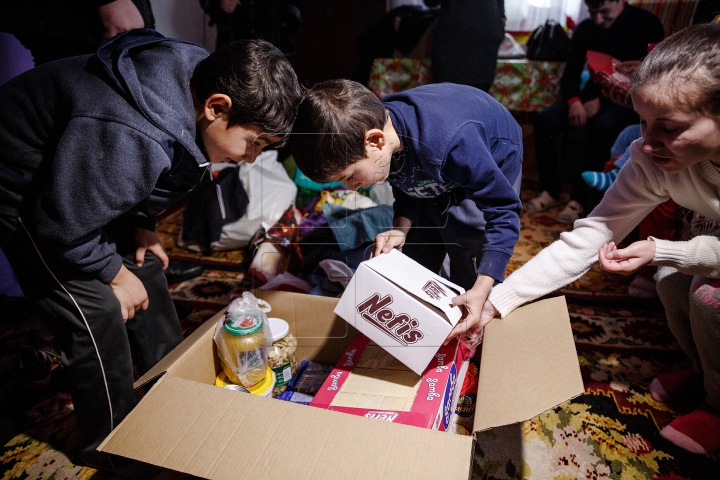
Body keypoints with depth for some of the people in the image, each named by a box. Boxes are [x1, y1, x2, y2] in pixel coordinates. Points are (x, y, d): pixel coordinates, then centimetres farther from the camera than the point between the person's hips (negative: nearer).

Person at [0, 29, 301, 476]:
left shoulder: (200, 76, -13)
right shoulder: (128, 137, -41)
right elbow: (61, 225, -28)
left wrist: (143, 227, 0)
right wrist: (114, 273, -14)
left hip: (82, 176, 8)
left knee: (145, 270, 10)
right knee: (99, 313, -9)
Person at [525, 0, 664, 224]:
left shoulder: (646, 23, -7)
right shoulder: (585, 29, 6)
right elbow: (571, 73, 1)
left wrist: (602, 101, -23)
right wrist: (573, 101, -20)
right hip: (594, 95, 5)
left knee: (604, 126, -37)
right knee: (545, 119, -19)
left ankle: (582, 197, -26)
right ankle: (550, 189, -13)